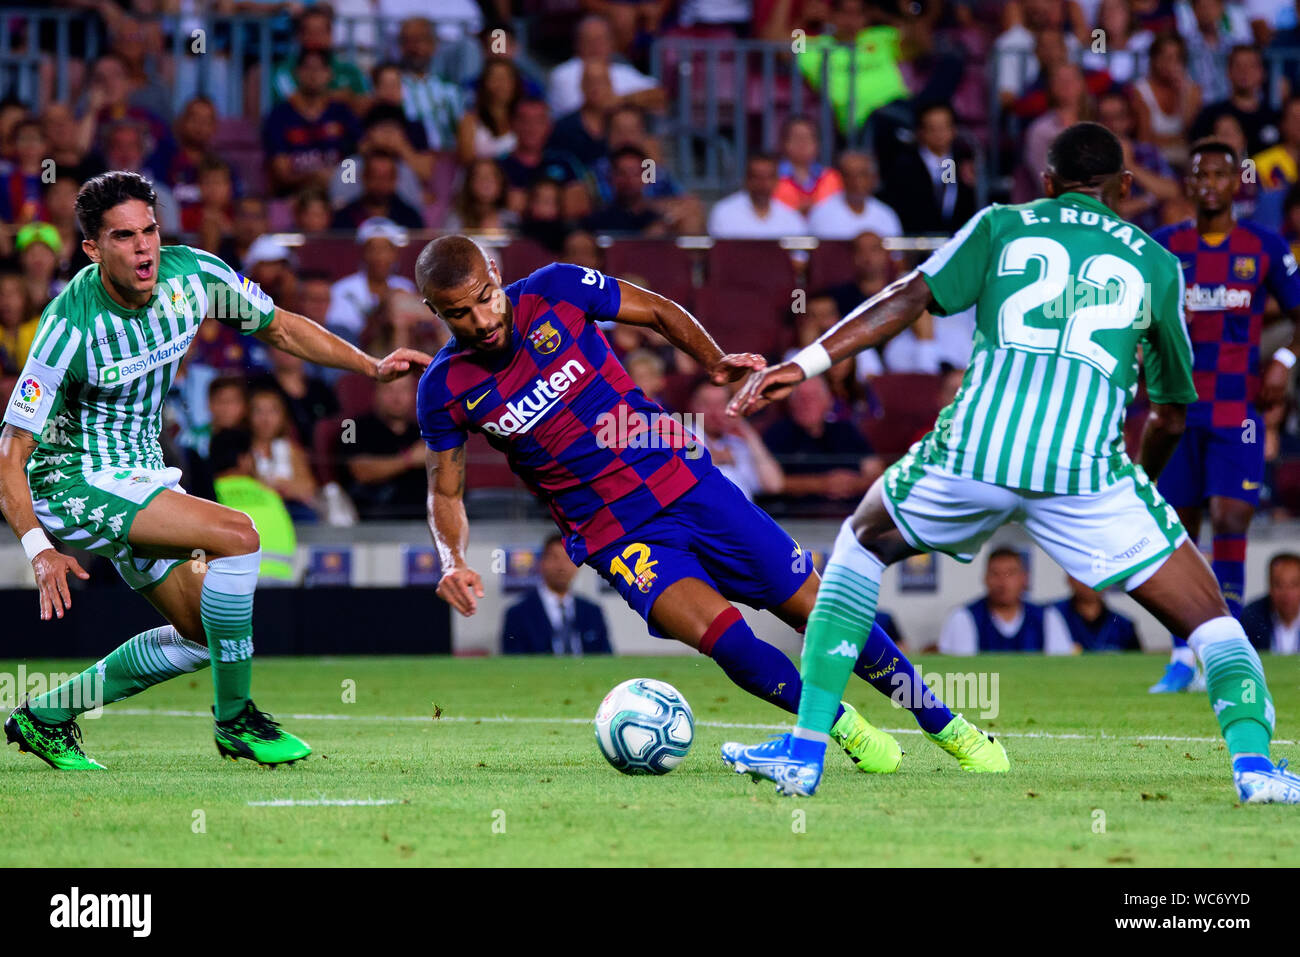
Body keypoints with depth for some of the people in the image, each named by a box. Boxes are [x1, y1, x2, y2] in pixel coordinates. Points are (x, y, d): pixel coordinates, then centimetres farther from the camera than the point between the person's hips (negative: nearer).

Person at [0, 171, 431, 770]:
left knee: (204, 635, 8)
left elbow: (280, 328, 9)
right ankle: (235, 719, -12)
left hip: (141, 477, 8)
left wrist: (372, 366, -1)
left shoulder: (192, 274, -9)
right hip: (73, 482, -8)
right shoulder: (72, 327, -25)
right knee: (235, 535, -24)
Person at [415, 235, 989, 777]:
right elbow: (446, 491, 4)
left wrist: (715, 362, -10)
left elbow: (657, 311, 6)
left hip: (682, 481, 1)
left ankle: (942, 722, 20)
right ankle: (848, 730, -4)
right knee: (720, 633, -25)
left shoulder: (555, 290, -9)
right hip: (615, 536, -1)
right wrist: (453, 562, -15)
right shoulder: (445, 391, -9)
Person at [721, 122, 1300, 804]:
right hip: (1087, 466, -1)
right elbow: (1169, 414, 27)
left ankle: (804, 751, 19)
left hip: (972, 452, 1)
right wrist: (1138, 483, 44)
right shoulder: (1154, 262, 22)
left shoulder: (1003, 226, 20)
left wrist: (804, 364, 3)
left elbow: (909, 298, 6)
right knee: (1208, 618, 13)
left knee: (862, 542, 29)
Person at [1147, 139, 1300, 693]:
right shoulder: (1164, 247, 6)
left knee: (1230, 519, -14)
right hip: (1179, 406, 2)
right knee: (1178, 528, 3)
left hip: (1238, 405, -2)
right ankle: (1182, 658, 12)